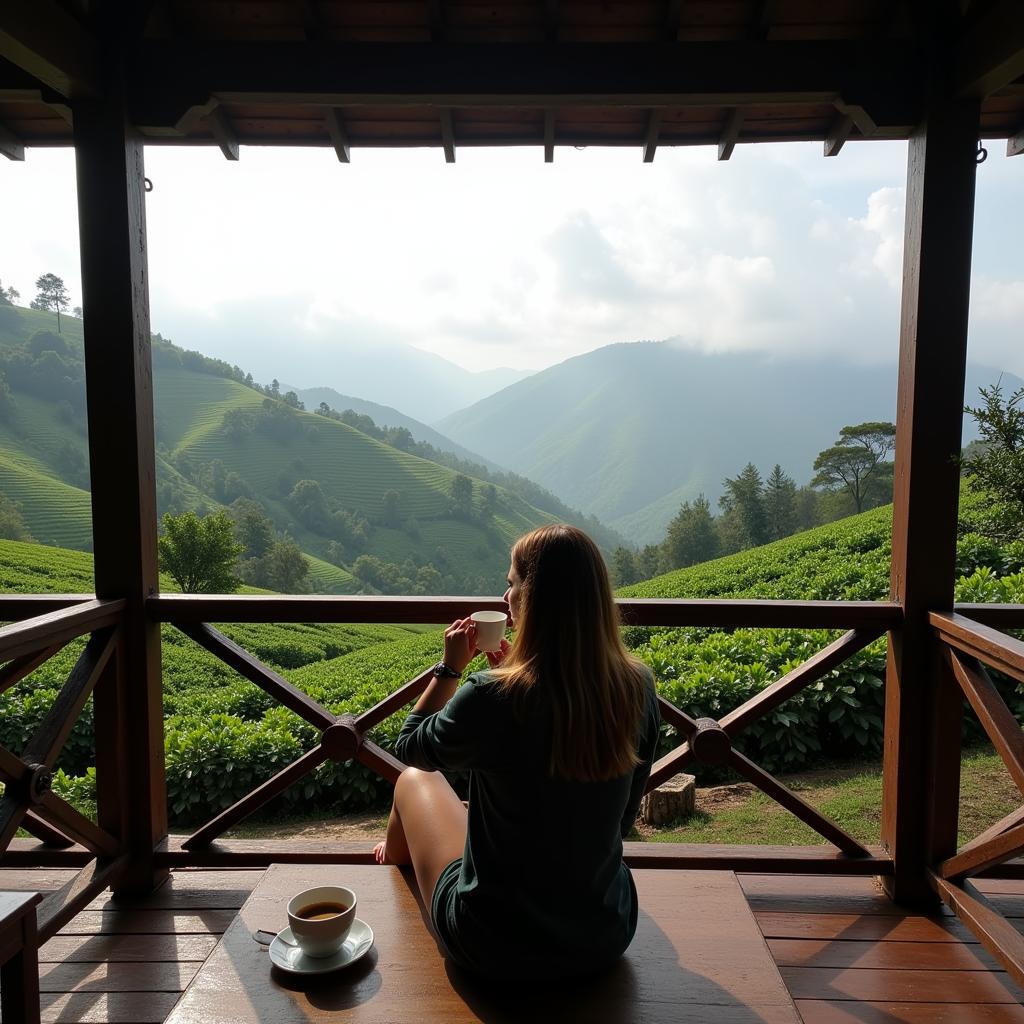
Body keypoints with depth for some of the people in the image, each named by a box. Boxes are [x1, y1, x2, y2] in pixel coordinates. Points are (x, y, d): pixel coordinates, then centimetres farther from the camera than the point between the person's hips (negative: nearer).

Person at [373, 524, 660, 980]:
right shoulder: (637, 687, -15)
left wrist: (450, 666, 1)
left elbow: (410, 749, -8)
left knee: (414, 781, 22)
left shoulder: (491, 698, -29)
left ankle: (395, 863, 56)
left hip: (495, 948, -4)